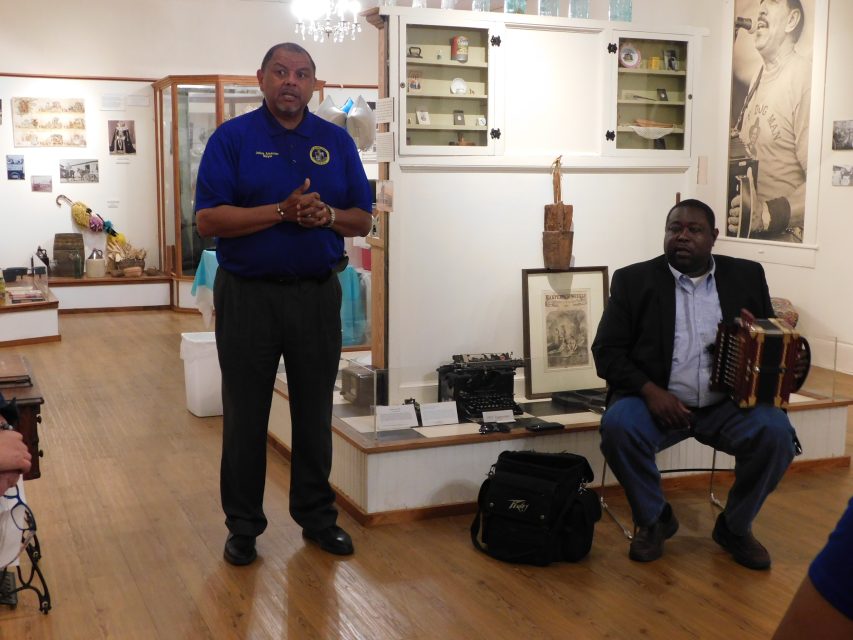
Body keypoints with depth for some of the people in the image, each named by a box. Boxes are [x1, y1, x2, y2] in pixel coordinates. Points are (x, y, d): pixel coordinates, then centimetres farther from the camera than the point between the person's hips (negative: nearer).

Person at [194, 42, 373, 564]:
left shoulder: (337, 141, 7)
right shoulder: (232, 138, -3)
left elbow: (363, 219, 8)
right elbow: (208, 219, -11)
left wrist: (328, 216, -14)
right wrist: (282, 211, -20)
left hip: (318, 295, 3)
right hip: (248, 296, -2)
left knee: (315, 413, 12)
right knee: (245, 415, 7)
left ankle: (318, 515, 27)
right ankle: (243, 524, 21)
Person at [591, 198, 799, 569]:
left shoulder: (747, 276, 9)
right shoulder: (634, 280, 2)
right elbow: (607, 351, -1)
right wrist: (650, 390, -18)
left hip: (729, 403, 2)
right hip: (657, 399, -1)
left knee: (776, 433, -26)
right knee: (618, 427, -31)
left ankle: (735, 526, 0)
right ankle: (654, 519, -3)